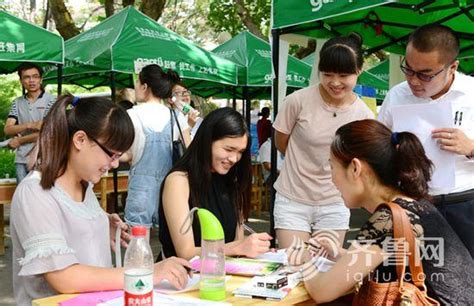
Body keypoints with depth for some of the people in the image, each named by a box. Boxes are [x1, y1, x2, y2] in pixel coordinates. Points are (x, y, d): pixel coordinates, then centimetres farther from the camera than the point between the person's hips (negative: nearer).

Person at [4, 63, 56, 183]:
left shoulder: (51, 100, -3)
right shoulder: (17, 103, 11)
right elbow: (7, 129, 2)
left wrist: (19, 141, -3)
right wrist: (30, 125, -15)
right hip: (21, 160, 4)